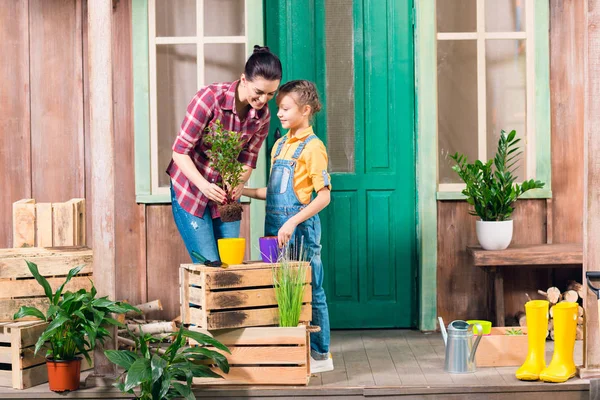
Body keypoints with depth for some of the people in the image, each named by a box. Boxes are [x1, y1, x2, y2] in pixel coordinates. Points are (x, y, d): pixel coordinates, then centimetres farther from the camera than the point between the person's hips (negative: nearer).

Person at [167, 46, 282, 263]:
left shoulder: (263, 115, -7)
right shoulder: (210, 98, -23)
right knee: (209, 264, -9)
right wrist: (204, 185, -34)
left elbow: (248, 158, 0)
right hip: (191, 190, -5)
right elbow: (180, 151, -20)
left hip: (225, 196, 5)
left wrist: (239, 184, -22)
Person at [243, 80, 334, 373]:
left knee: (309, 291, -1)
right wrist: (246, 191, 11)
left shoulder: (312, 146, -10)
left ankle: (320, 354, 8)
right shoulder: (280, 145, 15)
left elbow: (324, 196, -15)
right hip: (276, 227, 8)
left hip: (300, 228, -8)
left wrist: (292, 223, -22)